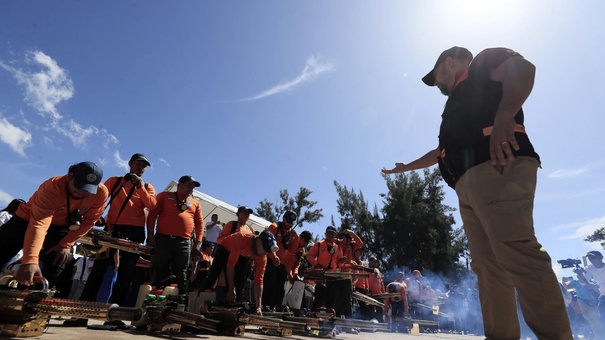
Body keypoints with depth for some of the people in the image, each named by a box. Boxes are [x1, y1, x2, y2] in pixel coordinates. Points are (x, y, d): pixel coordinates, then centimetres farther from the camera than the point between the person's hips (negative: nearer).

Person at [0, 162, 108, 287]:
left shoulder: (101, 192, -29)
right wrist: (30, 260, -56)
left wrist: (65, 244, -15)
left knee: (52, 269, -6)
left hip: (61, 226, 2)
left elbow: (88, 221, -15)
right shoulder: (52, 187, -38)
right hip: (28, 218, -2)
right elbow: (39, 224, -47)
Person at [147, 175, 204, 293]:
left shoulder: (195, 203, 18)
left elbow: (200, 223, 14)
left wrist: (198, 242, 4)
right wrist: (151, 234, -6)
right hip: (163, 239, -2)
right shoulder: (164, 196, 11)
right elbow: (152, 214, 4)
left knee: (181, 277, 3)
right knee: (159, 274, -1)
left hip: (184, 243, 3)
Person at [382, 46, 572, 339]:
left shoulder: (482, 65, 16)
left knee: (514, 252, -21)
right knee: (487, 265, 0)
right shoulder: (459, 103, 38)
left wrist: (504, 115, -24)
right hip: (469, 183, 9)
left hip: (497, 168, -9)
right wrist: (406, 167, 53)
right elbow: (441, 151, 44)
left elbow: (522, 68, -7)